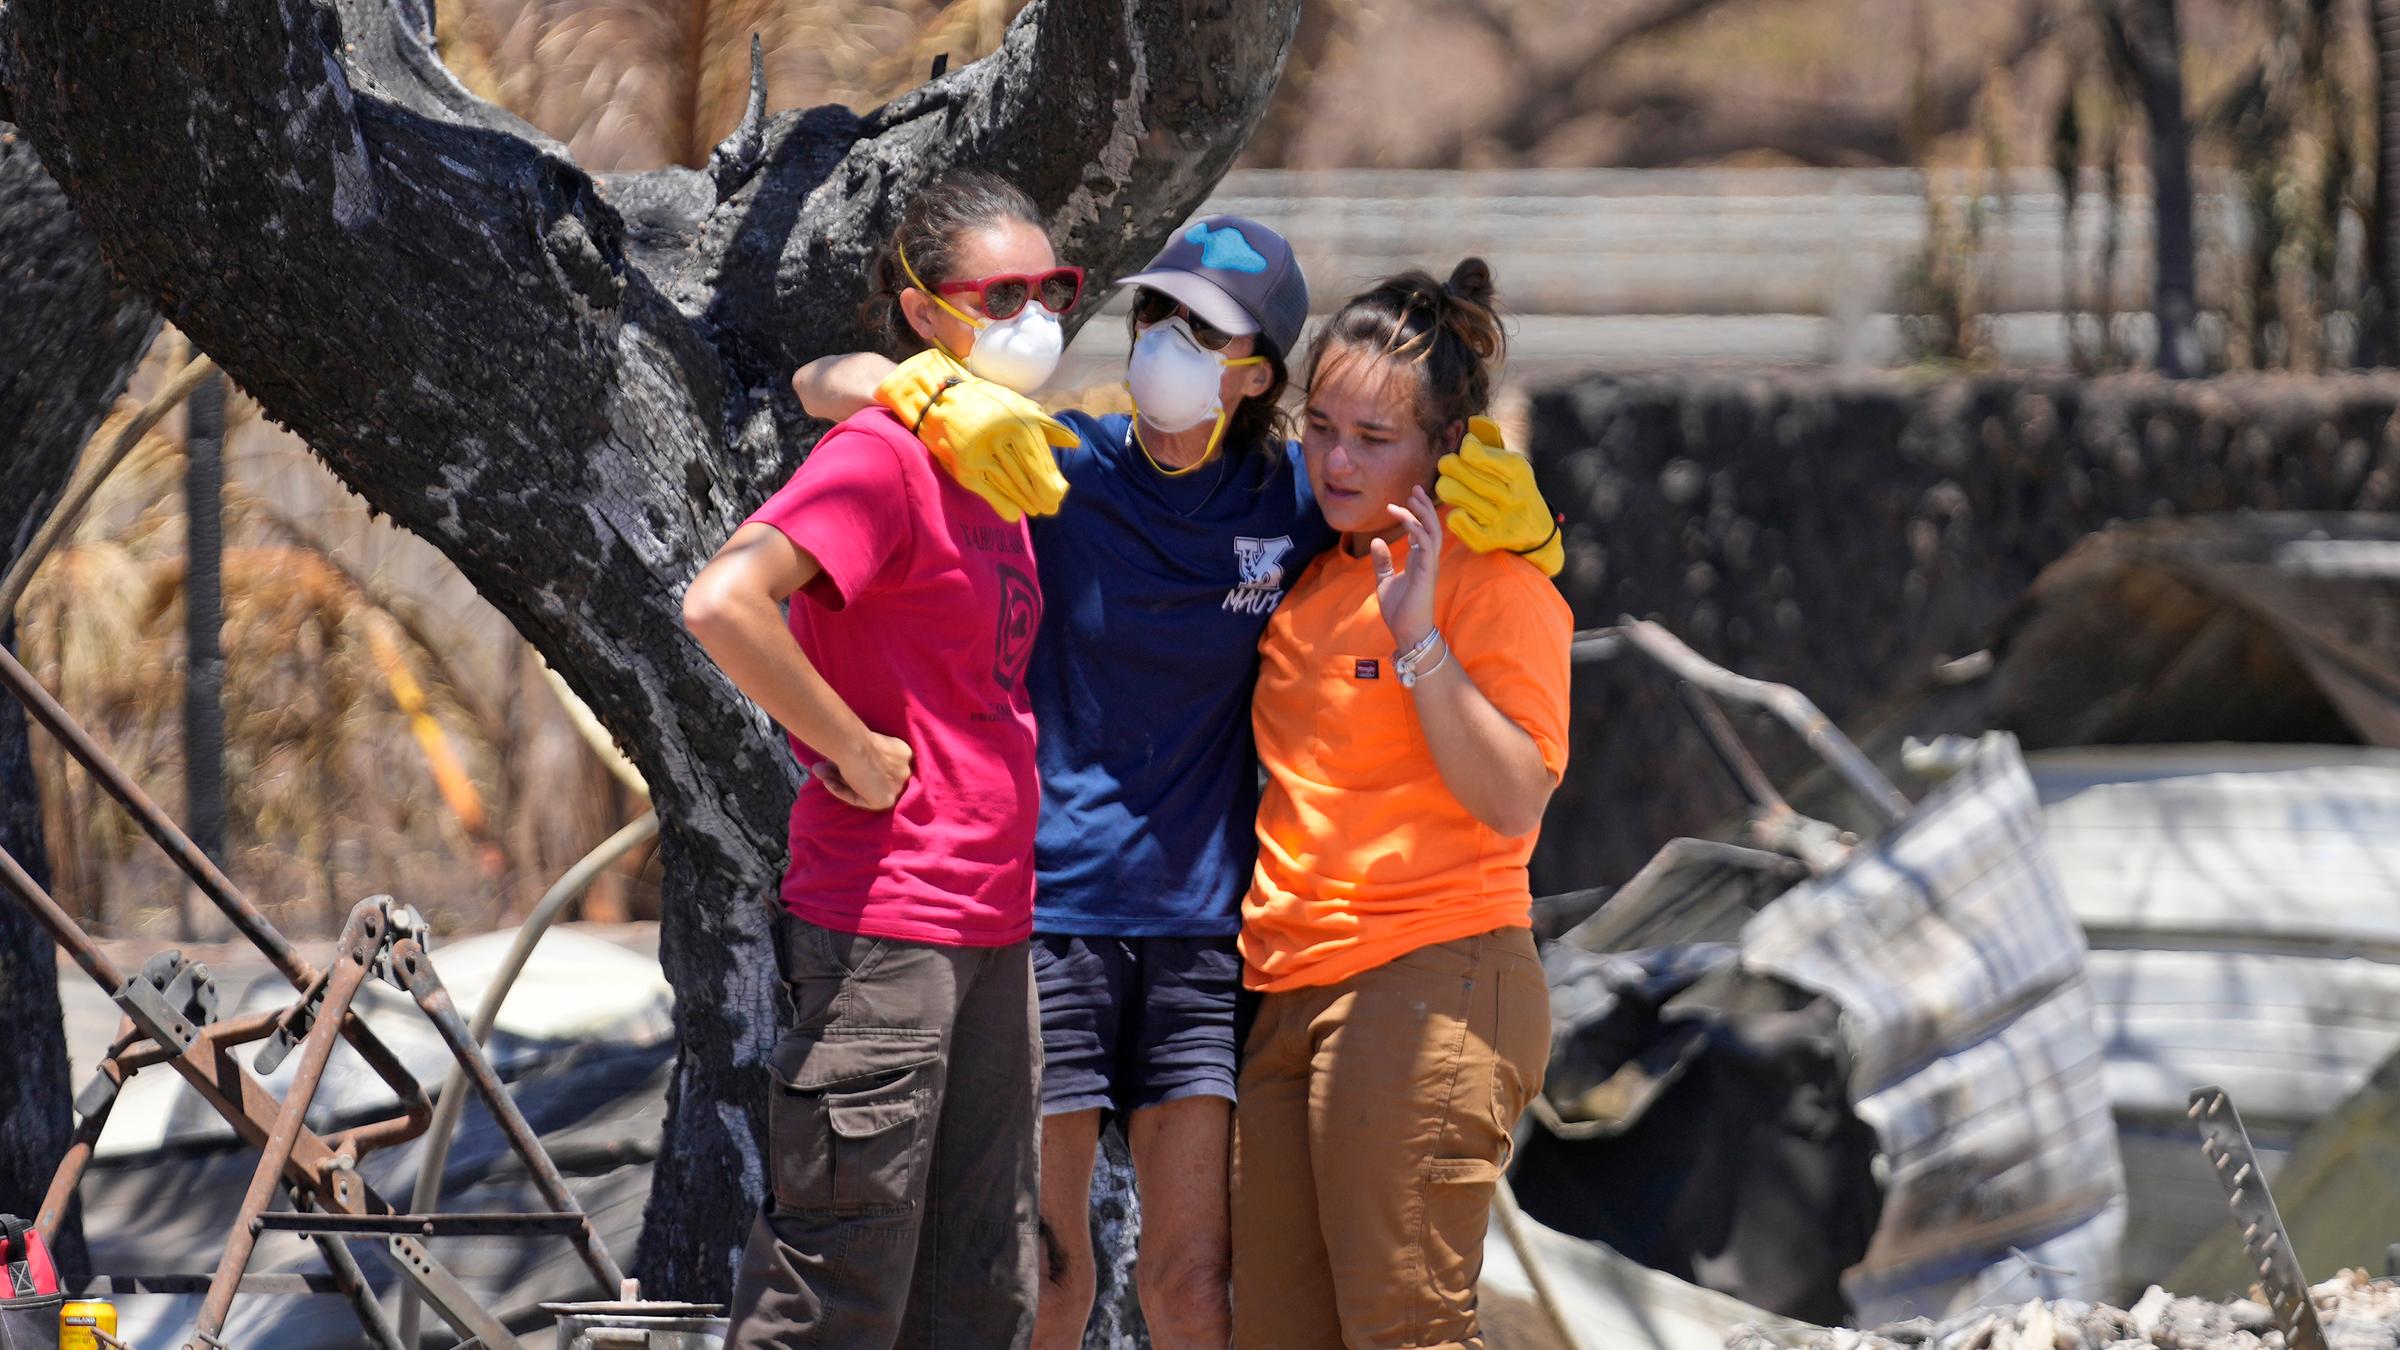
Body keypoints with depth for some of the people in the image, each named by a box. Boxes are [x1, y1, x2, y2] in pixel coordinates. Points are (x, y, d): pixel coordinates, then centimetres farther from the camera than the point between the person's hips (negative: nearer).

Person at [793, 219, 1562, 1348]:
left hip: (1198, 921, 2)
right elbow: (823, 385, -6)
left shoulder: (1291, 500, 3)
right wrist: (941, 401, -26)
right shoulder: (1056, 467, -4)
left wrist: (1513, 517, -8)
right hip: (1047, 905, -2)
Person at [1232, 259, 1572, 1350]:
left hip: (1428, 983, -8)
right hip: (1288, 993, 8)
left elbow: (1515, 801, -16)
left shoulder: (1496, 581, -6)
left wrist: (1419, 638, -22)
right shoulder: (1316, 572, 17)